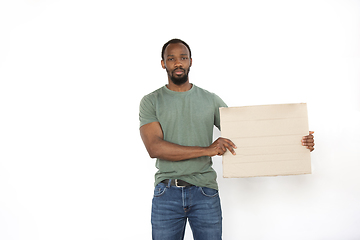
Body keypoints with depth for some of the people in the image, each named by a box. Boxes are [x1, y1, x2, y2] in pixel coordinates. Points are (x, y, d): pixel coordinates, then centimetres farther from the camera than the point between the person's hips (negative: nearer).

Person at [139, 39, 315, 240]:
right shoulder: (151, 102, 1)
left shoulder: (211, 100, 7)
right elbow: (154, 147, -12)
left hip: (205, 193, 1)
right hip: (167, 193, -1)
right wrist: (206, 150, -20)